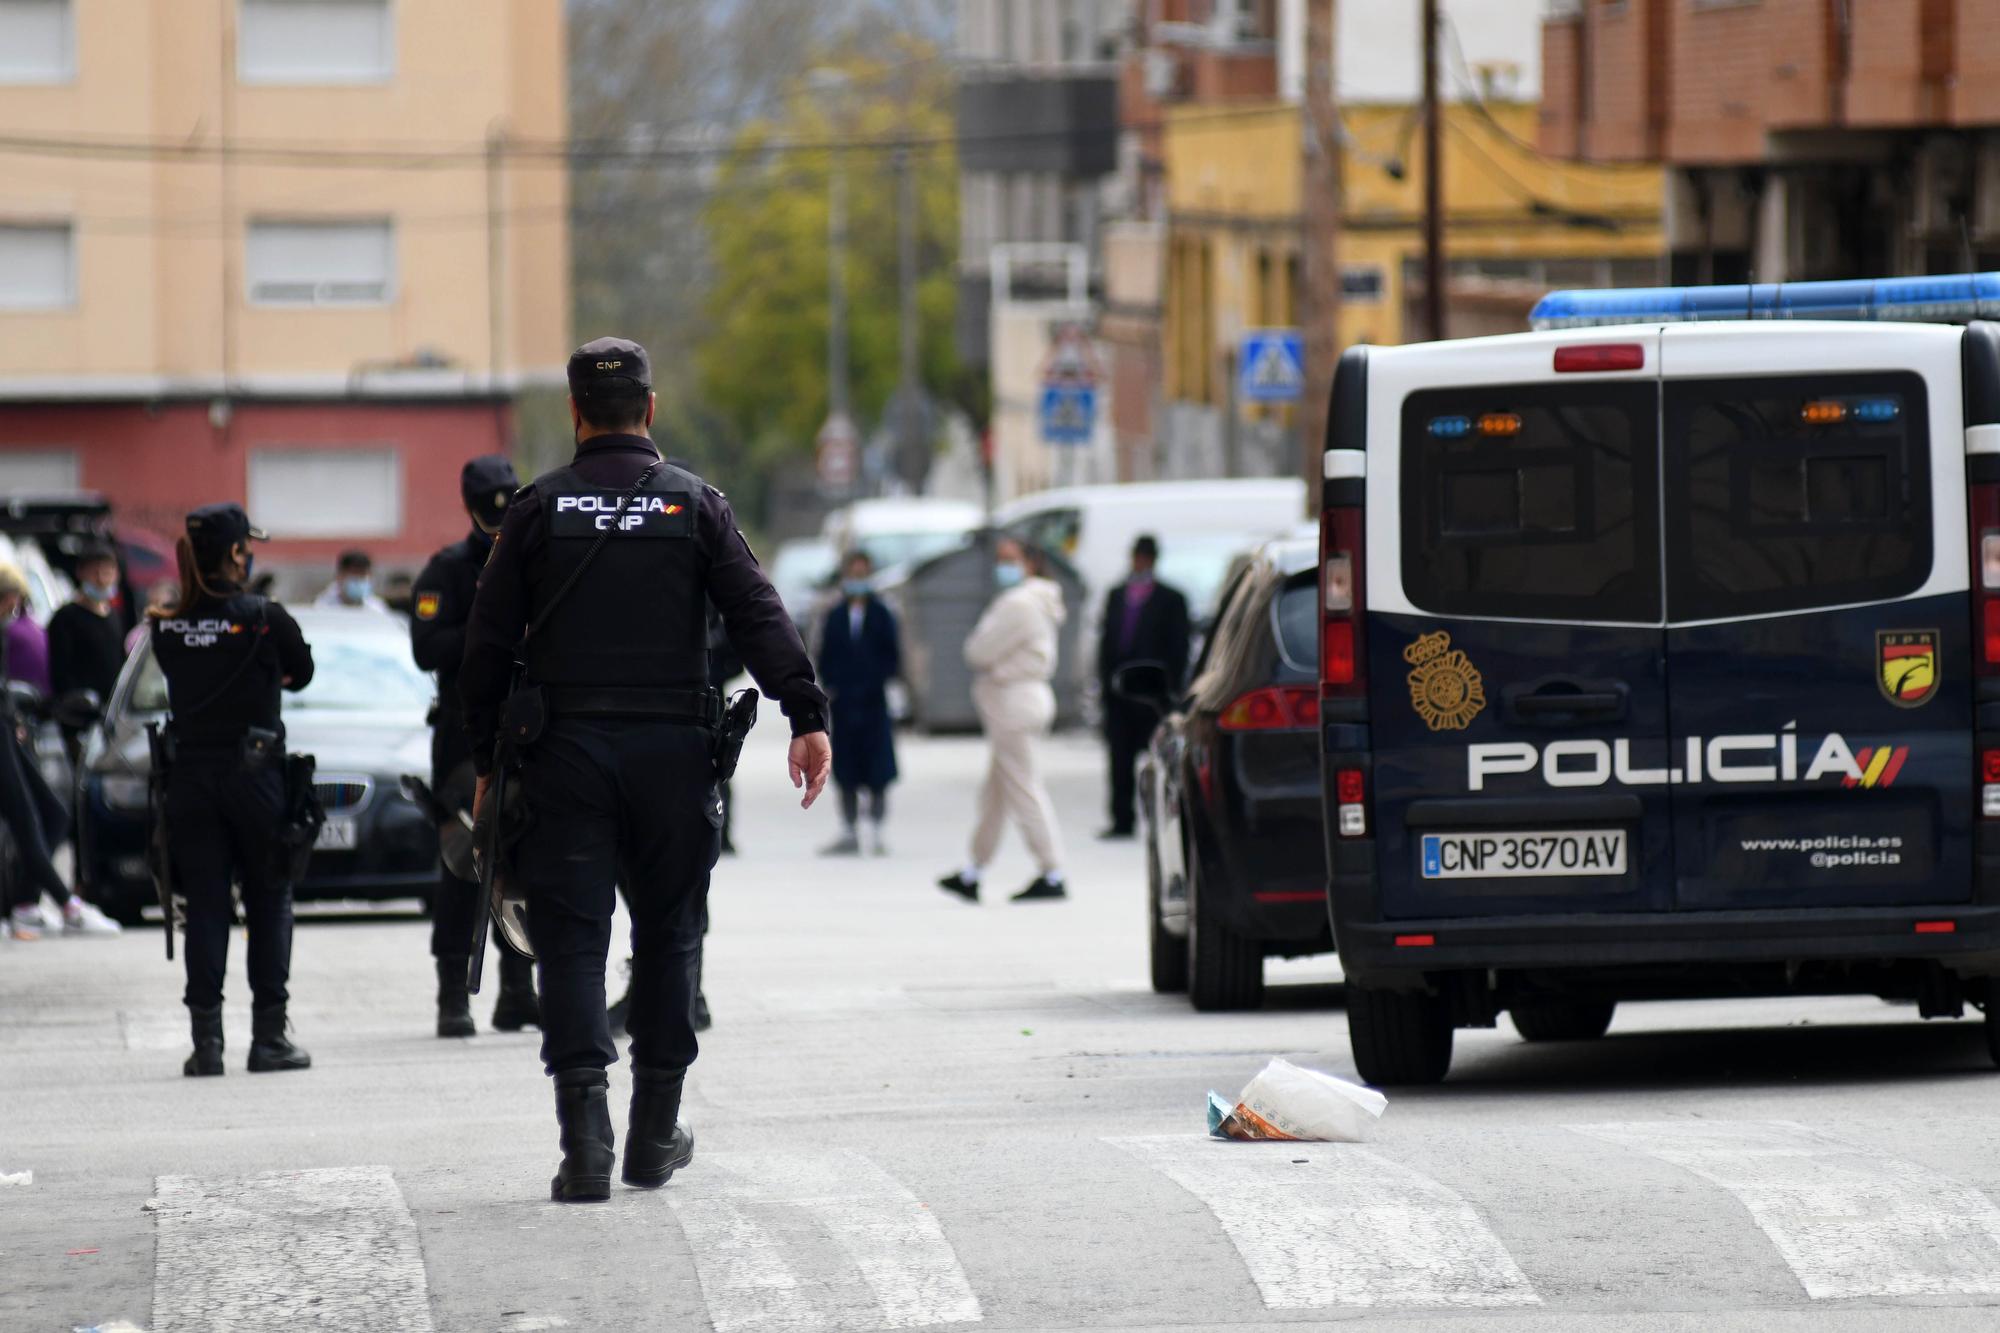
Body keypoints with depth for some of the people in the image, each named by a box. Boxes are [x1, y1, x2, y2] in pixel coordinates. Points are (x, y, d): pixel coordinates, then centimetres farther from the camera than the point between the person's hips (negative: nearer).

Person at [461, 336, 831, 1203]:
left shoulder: (538, 510, 3)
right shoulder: (694, 504, 4)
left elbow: (488, 645, 3)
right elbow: (759, 616, -5)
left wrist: (487, 760, 10)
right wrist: (807, 718, -8)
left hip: (565, 753, -1)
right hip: (673, 752, 1)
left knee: (571, 940, -3)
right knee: (667, 936, 13)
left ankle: (586, 1140, -17)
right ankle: (654, 1138, 18)